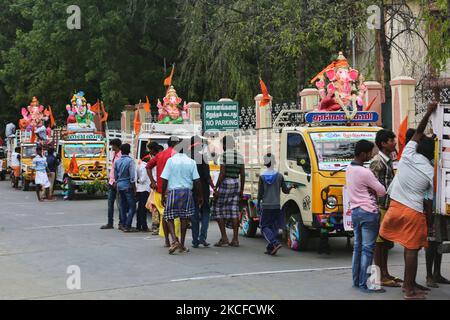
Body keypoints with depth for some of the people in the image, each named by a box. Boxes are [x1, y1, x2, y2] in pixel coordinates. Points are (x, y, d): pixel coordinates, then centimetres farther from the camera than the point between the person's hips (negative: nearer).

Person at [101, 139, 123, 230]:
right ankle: (110, 223, 17)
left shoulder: (121, 156, -15)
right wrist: (110, 179, 14)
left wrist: (116, 182, -20)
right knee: (110, 203, 11)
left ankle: (121, 223, 3)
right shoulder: (114, 154, 12)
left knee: (120, 203, -2)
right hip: (111, 182, 9)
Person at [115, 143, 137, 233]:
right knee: (132, 207, -3)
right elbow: (132, 176, -15)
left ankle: (124, 225, 15)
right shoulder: (130, 161, -12)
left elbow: (115, 176, 14)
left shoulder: (117, 161, 6)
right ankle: (127, 226, -10)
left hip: (119, 185, 7)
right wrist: (134, 188, -10)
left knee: (123, 206, 13)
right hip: (128, 186, -7)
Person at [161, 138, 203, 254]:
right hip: (187, 191, 2)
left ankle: (174, 240, -15)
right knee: (184, 218, 9)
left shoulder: (171, 160, -4)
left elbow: (164, 180, -5)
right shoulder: (191, 162, 2)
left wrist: (163, 195, 3)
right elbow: (196, 181, 1)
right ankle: (182, 245, 13)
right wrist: (200, 196, 9)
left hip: (173, 191, -2)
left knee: (170, 217, 5)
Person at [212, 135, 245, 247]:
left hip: (225, 184, -6)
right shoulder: (239, 156, 9)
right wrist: (241, 189, 16)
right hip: (236, 184, 6)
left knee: (218, 209, 4)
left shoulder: (224, 155, -10)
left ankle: (224, 237, -1)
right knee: (234, 211, 6)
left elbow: (222, 174, -16)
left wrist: (216, 188, -12)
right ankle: (235, 239, 3)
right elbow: (242, 175, 9)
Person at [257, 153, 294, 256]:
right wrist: (291, 187, 24)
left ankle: (275, 243, -17)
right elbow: (285, 190, 4)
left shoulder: (262, 176, -5)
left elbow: (260, 193, -3)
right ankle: (270, 248, 4)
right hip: (276, 206, 2)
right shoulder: (279, 176, -1)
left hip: (265, 206, -2)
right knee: (274, 227, 10)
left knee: (264, 227, 3)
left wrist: (258, 204, 11)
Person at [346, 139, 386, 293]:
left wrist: (370, 191, -4)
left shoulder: (349, 169, 8)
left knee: (357, 247, 14)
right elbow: (382, 191, -12)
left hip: (355, 210, 9)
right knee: (367, 249, -5)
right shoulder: (365, 173, -20)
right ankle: (364, 284, -5)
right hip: (369, 212, -9)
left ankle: (356, 280, 19)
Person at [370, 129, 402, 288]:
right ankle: (380, 276, -1)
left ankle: (385, 274, 21)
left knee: (386, 241, 13)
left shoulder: (388, 160, 15)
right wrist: (375, 208, -22)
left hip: (388, 205, 9)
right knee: (379, 242, -4)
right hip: (380, 206, -9)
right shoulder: (377, 161, -14)